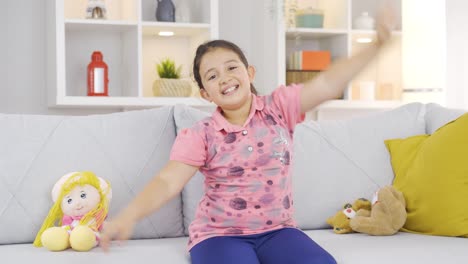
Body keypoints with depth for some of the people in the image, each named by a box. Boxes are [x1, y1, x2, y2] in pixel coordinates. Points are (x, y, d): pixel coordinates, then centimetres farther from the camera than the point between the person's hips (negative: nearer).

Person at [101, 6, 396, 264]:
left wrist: (377, 45, -19)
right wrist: (128, 216, -35)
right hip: (219, 234, -2)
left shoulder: (278, 108, 1)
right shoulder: (200, 135, -5)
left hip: (277, 230, 3)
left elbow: (327, 84, -8)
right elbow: (167, 182, -16)